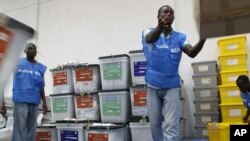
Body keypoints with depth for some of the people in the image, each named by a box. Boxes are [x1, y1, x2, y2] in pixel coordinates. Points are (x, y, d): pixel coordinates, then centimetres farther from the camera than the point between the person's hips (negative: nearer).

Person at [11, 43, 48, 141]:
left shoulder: (40, 67, 12)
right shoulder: (18, 62, 3)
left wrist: (44, 102, 13)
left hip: (35, 101, 4)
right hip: (21, 100, -4)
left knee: (31, 128, 10)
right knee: (19, 128, -5)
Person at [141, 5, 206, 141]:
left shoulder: (180, 37, 2)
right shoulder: (149, 32, -2)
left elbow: (192, 53, -16)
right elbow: (151, 39, -27)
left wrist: (203, 38, -37)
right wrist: (160, 26, -51)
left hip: (172, 86, 0)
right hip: (153, 85, 0)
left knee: (171, 126, -7)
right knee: (155, 124, 11)